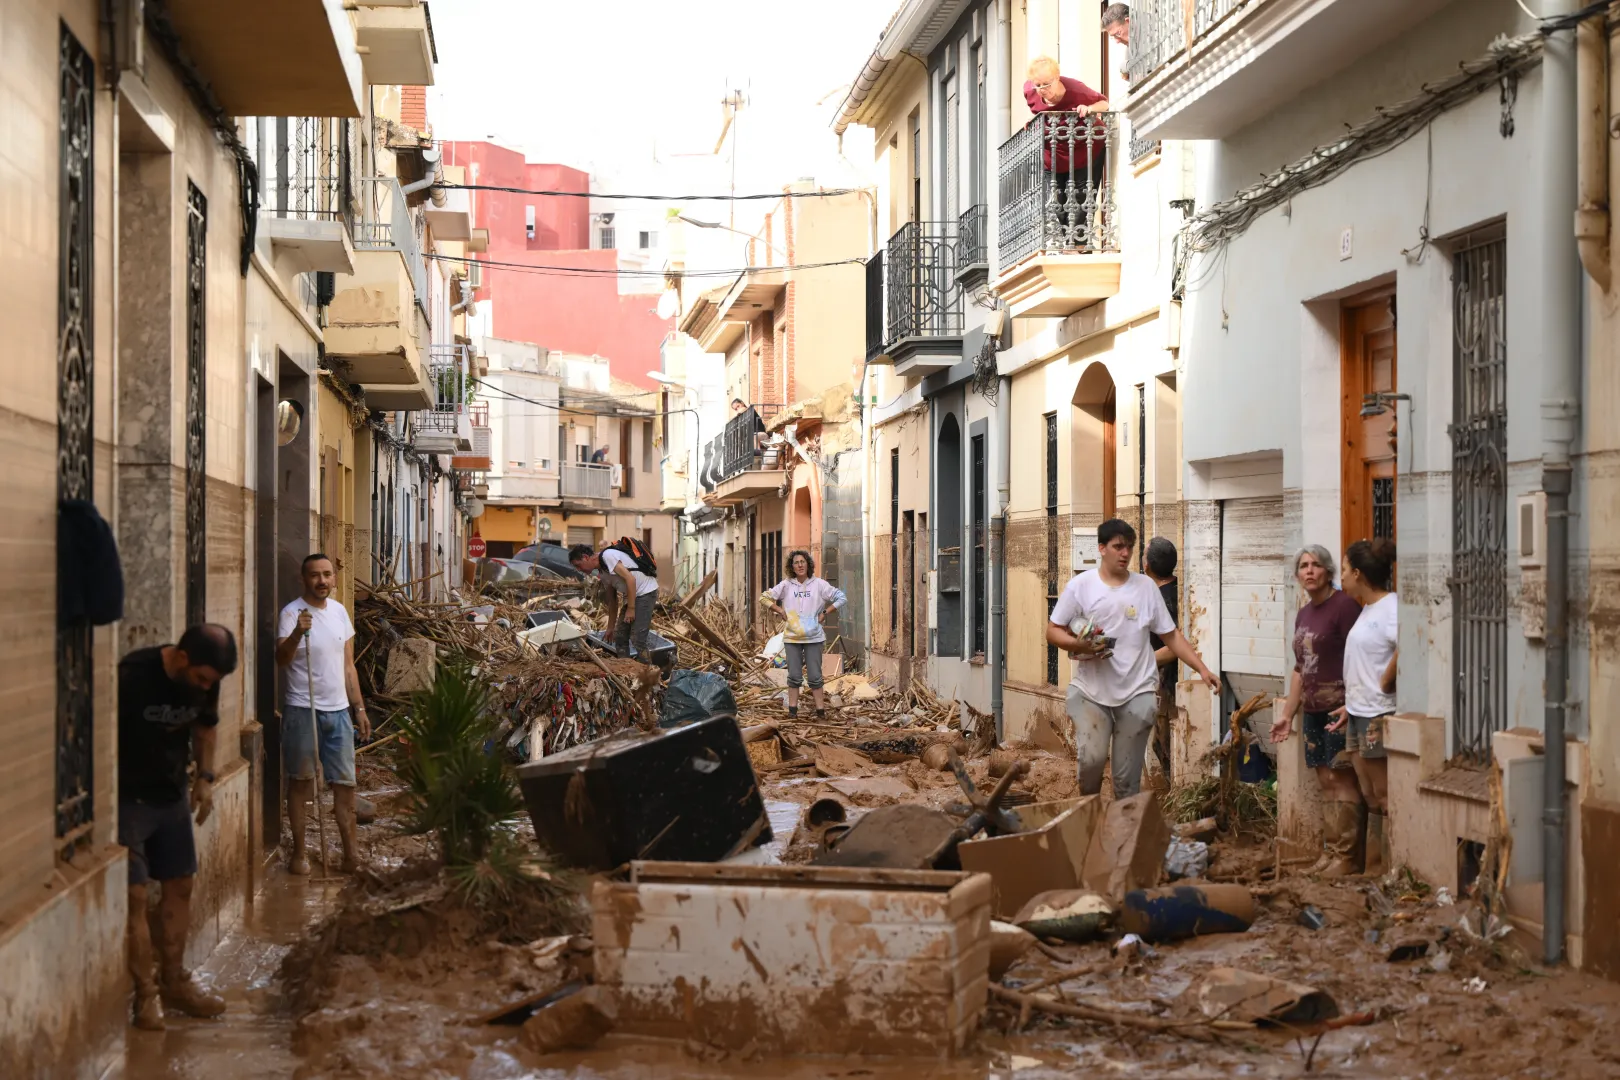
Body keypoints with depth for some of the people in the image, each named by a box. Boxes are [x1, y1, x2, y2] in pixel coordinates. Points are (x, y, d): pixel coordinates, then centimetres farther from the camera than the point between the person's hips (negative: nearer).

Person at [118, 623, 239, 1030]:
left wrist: (205, 776, 4)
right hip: (126, 799, -6)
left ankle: (173, 981, 24)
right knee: (134, 896, -7)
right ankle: (146, 994, 2)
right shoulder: (132, 676, -26)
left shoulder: (205, 682, -6)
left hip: (172, 796, 7)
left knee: (179, 887, 11)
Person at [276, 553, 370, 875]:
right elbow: (282, 659, -24)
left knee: (345, 782, 4)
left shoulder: (339, 611, 10)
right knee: (300, 781, 4)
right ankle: (299, 852, 13)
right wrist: (297, 633, -41)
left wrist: (359, 707, 13)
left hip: (338, 710, 5)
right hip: (302, 711, -5)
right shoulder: (292, 613, -9)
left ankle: (350, 852, 8)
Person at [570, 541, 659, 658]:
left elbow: (630, 579, -22)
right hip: (632, 596, 10)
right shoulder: (601, 571, 12)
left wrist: (631, 608, -20)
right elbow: (613, 600, 19)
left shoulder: (607, 556, -17)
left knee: (637, 639, -14)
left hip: (645, 592, -10)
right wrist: (611, 627, 22)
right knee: (620, 636, 11)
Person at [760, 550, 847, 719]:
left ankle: (820, 709, 8)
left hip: (813, 636, -1)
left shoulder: (818, 584, -2)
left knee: (815, 676, 3)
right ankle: (792, 709, 13)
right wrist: (781, 611, 0)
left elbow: (841, 598, 2)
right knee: (794, 676, 6)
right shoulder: (786, 585, 1)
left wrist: (824, 612, -3)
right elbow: (764, 598, 8)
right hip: (792, 636, 1)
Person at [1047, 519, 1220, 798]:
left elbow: (1171, 636, 8)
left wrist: (1202, 669, -2)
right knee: (1092, 758, -16)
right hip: (1090, 690, -1)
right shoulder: (1080, 586, 0)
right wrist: (1078, 645, -18)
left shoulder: (1146, 587, 5)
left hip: (1136, 693, 2)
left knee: (1127, 777, 4)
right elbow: (1053, 631, 2)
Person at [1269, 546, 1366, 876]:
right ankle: (1329, 852, 15)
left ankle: (1346, 856, -2)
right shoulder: (1303, 615, 17)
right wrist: (1287, 714, 22)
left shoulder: (1344, 606, -9)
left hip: (1339, 707, -8)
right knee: (1325, 781, 10)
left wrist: (1349, 707, -23)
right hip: (1313, 709, 8)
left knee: (1341, 778, -6)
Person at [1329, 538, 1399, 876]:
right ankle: (1372, 871, 20)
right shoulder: (1368, 609, 15)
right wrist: (1351, 705, 16)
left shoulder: (1390, 607, -15)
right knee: (1371, 799, 14)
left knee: (1384, 798, -4)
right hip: (1359, 716, 10)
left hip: (1379, 717, -10)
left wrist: (1385, 684, -22)